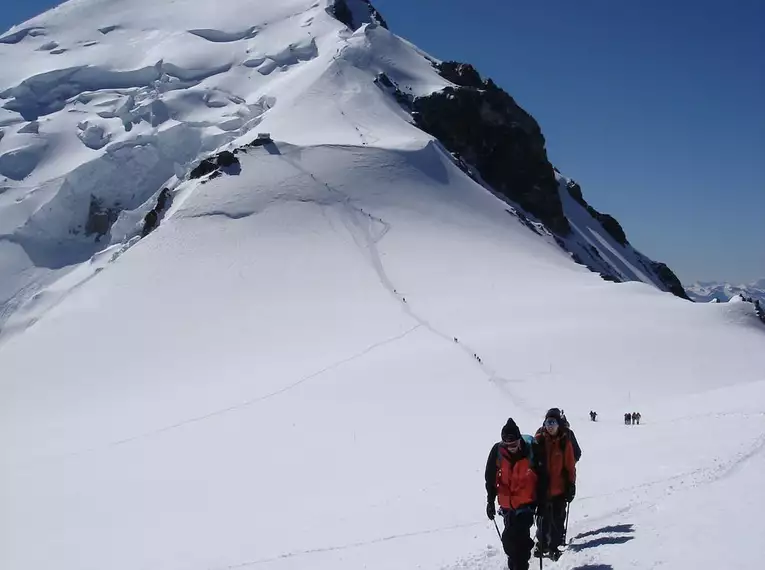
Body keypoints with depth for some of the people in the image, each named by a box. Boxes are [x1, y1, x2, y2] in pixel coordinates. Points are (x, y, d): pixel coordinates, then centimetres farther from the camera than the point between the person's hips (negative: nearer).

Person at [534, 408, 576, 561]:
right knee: (543, 518, 12)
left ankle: (554, 546, 20)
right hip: (542, 487, 1)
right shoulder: (538, 439, -4)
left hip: (560, 488, -1)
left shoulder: (565, 441, -4)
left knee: (557, 520, 6)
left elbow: (570, 466, 0)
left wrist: (571, 486, -2)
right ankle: (541, 544, 29)